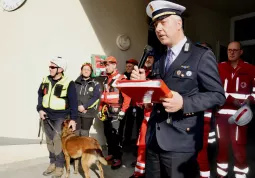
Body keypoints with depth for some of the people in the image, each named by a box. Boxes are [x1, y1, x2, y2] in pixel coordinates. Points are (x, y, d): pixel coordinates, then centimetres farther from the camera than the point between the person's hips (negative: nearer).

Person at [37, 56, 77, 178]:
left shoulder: (68, 83, -13)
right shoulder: (46, 80, 4)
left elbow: (73, 102, -12)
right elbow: (40, 95, 14)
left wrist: (73, 119, -15)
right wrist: (40, 109, 0)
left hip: (60, 117, -6)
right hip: (46, 116, 6)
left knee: (58, 141, -8)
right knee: (49, 141, 14)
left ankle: (60, 166, 10)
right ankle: (52, 163, 30)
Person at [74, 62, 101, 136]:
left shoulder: (95, 84, 3)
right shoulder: (76, 83, 8)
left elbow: (96, 98, -7)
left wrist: (84, 107, -15)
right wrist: (79, 106, -13)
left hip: (88, 113, -1)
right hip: (76, 112, 1)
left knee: (84, 133, 7)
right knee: (75, 133, 3)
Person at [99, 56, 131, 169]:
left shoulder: (121, 79, -9)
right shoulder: (106, 80, 16)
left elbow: (127, 96, -16)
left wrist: (122, 111, -19)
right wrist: (101, 109, 15)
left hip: (116, 111, -8)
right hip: (107, 111, 8)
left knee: (116, 134, -5)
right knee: (108, 133, 14)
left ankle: (118, 158, 6)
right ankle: (111, 154, 29)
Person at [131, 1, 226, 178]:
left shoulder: (202, 55, -7)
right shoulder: (159, 61, 14)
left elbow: (218, 95, -10)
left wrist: (184, 103, -25)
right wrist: (143, 82, -5)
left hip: (181, 142, -6)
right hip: (154, 139, 7)